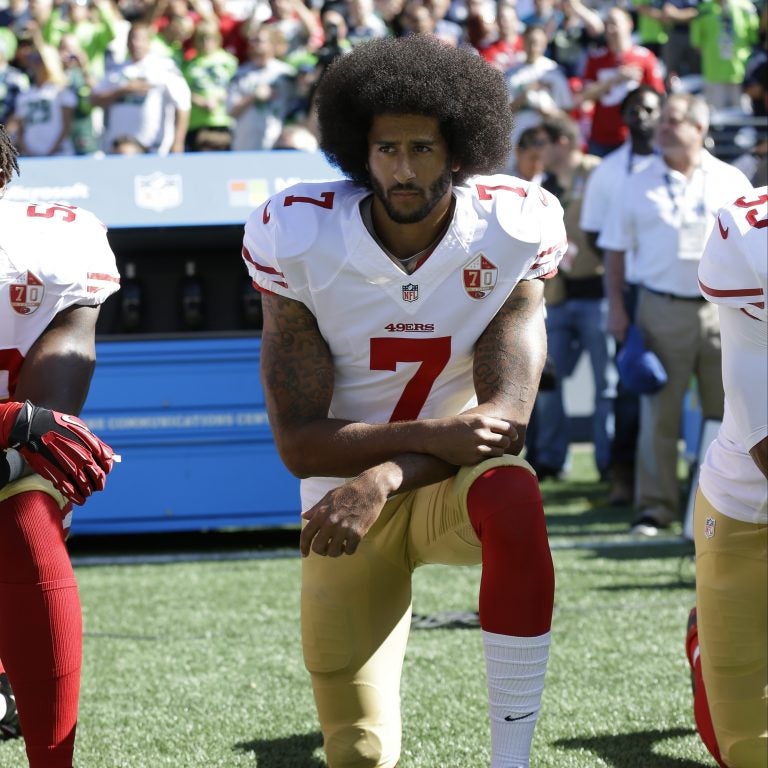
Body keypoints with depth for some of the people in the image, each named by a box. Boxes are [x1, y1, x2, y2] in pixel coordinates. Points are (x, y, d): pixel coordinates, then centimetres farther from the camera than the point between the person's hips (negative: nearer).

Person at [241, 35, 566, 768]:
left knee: (513, 500, -37)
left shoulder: (508, 234, -13)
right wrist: (429, 437, -31)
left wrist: (383, 478, -34)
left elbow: (505, 421, -19)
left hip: (454, 484, 0)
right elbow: (299, 441, -16)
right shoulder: (302, 243, -15)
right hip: (344, 496, 0)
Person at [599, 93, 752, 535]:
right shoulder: (640, 186, 8)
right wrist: (616, 308, 1)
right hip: (662, 310, 0)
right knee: (659, 412, -2)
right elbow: (616, 249, 10)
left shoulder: (732, 182, 8)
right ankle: (655, 506, 2)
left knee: (727, 415, 4)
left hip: (723, 311, 1)